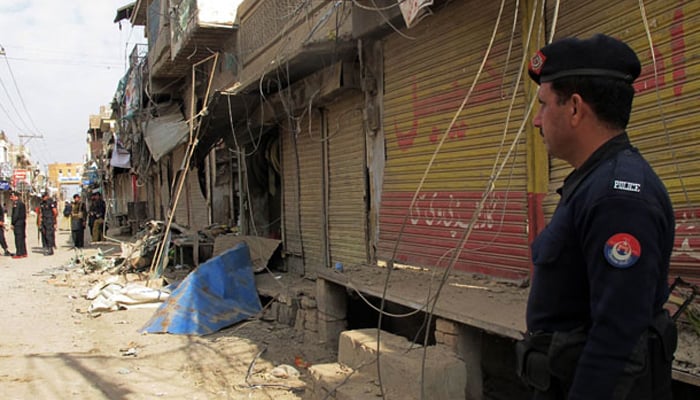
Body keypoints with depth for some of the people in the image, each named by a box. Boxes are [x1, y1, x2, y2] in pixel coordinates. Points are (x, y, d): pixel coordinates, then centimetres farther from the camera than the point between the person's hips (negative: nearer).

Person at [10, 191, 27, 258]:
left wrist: (13, 223, -13)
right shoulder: (22, 202, 15)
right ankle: (24, 253, 17)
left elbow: (16, 215, -18)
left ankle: (19, 254, -6)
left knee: (18, 238, -6)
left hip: (17, 223, -9)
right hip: (22, 222, 9)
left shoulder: (16, 203, -14)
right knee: (22, 238, 13)